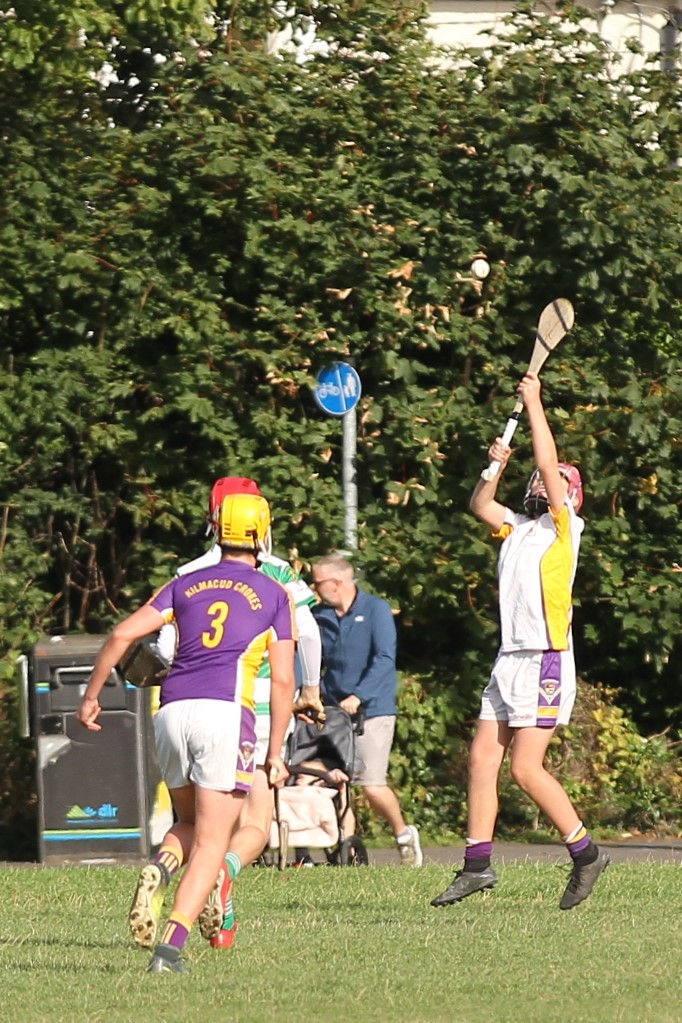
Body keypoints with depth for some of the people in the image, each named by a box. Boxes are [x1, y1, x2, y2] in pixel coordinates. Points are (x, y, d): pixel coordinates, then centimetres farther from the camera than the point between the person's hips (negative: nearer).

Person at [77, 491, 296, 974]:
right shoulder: (275, 595, 12)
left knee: (191, 824, 23)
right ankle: (171, 947, -20)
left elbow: (123, 634, 7)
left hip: (173, 711, 3)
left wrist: (91, 696, 14)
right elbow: (283, 680, 7)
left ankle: (159, 870, -12)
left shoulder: (185, 585, 17)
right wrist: (276, 752, 11)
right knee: (211, 841, -3)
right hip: (226, 712, -3)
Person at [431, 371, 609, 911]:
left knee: (526, 767, -13)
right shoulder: (518, 527, 18)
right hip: (509, 660, 8)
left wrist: (534, 402, -5)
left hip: (545, 663, -8)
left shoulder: (563, 526, -3)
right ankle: (478, 864, 6)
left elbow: (549, 463, -11)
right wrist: (496, 466, 4)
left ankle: (585, 852, -3)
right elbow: (481, 506, 21)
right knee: (482, 758, 3)